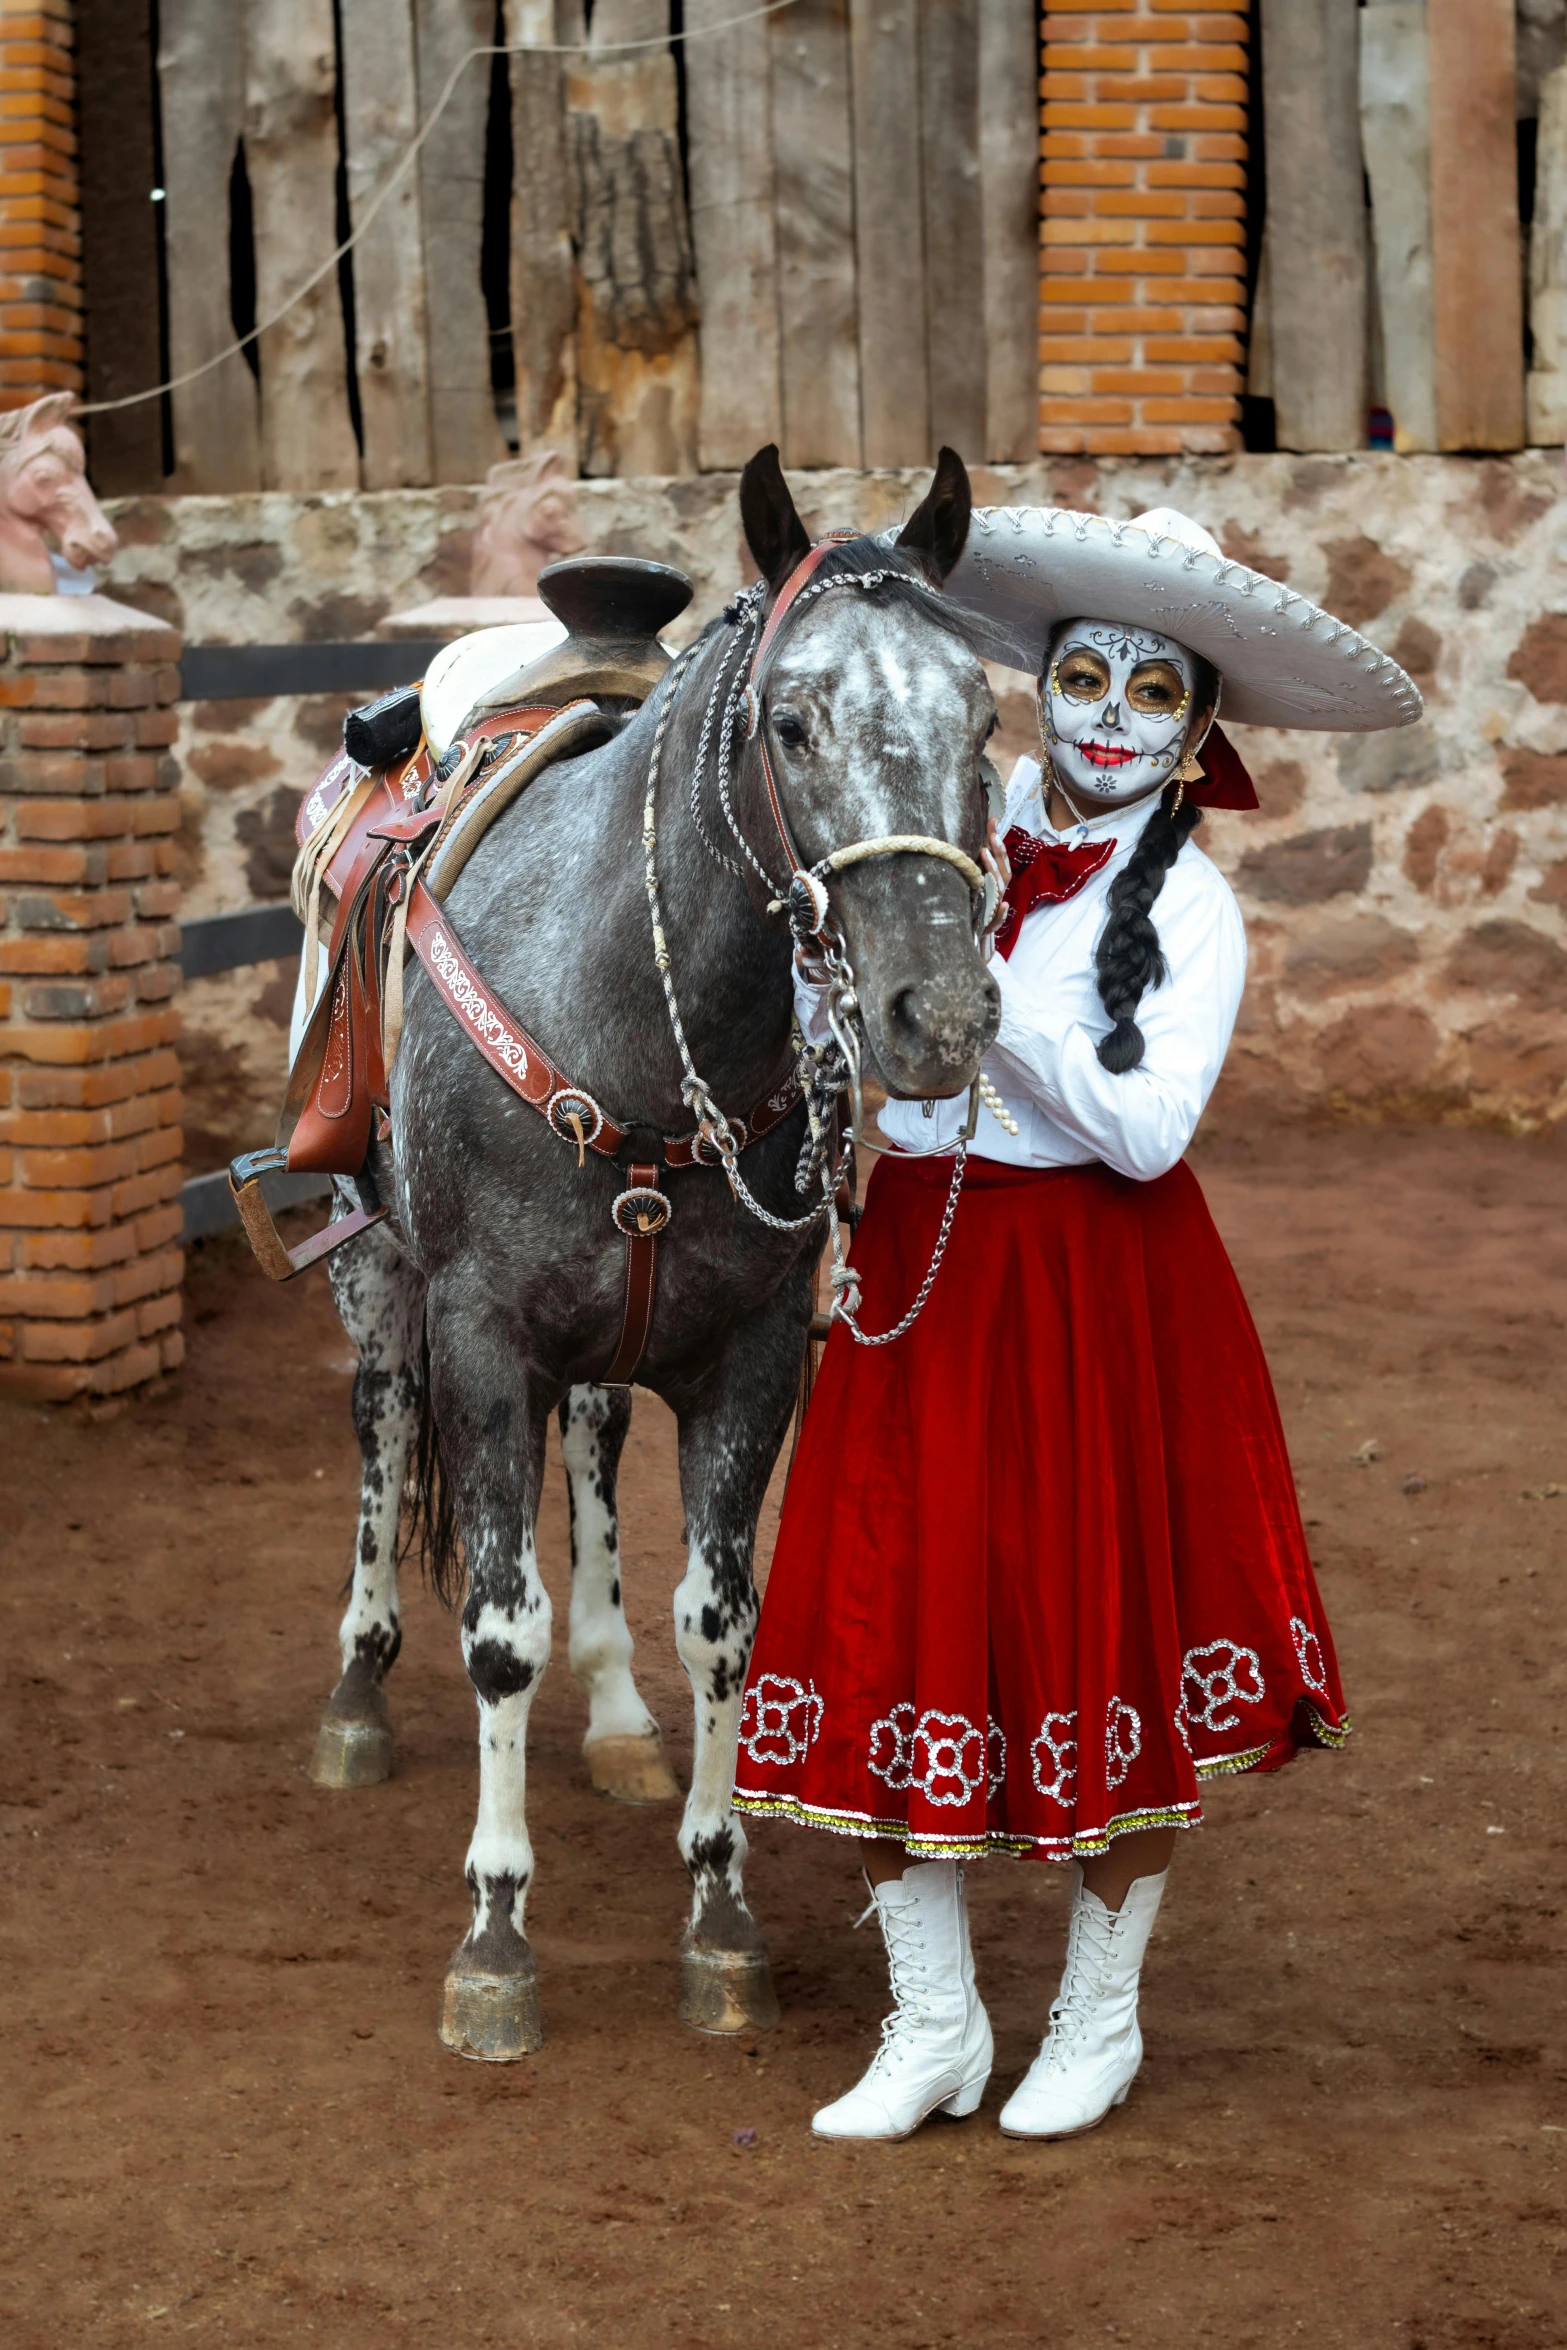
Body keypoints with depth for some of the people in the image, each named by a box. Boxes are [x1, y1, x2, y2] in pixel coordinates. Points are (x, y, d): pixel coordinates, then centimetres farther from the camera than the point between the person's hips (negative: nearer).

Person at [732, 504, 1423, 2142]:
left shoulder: (1189, 906, -7)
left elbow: (1146, 1127, -18)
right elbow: (820, 1035, 11)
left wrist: (993, 997, -23)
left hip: (1103, 1297, -3)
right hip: (919, 1267, 4)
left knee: (1111, 1635, 5)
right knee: (894, 1618, 3)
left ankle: (1100, 2017, 25)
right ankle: (933, 2025, 18)